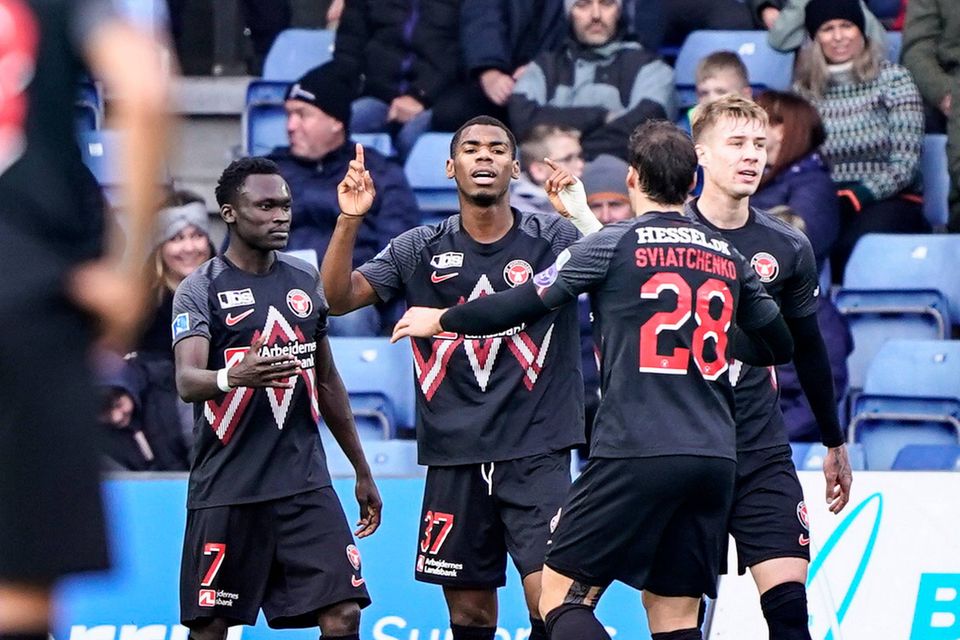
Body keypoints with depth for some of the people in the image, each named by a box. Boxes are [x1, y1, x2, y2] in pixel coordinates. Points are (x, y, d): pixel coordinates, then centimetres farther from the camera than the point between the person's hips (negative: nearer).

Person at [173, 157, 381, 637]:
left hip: (305, 485, 4)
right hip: (225, 488, -4)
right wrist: (233, 376, -42)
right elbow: (187, 381, -20)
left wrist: (362, 471, 21)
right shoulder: (200, 289, -5)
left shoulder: (306, 281, 12)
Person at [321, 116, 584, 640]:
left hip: (536, 454, -3)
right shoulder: (421, 250, 7)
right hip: (455, 459, 3)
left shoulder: (553, 239, 1)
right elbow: (339, 298, 2)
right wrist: (349, 222, -14)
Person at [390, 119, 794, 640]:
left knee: (562, 595, 0)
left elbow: (525, 305, 1)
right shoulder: (729, 257, 14)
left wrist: (441, 319, 17)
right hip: (715, 458, 5)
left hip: (636, 452, -5)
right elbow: (778, 346, 25)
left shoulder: (614, 244, -2)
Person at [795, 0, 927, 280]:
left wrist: (855, 197, -17)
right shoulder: (803, 90, 13)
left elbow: (906, 162, -3)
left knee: (856, 243, -36)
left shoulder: (891, 78, 3)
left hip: (890, 201, -2)